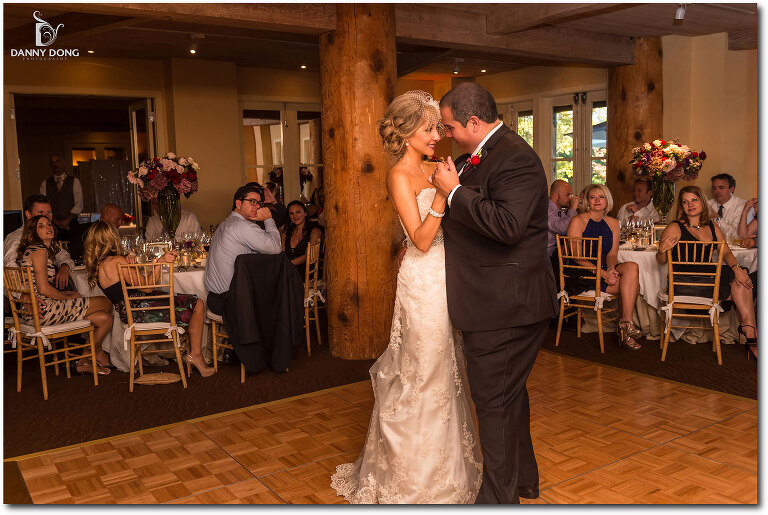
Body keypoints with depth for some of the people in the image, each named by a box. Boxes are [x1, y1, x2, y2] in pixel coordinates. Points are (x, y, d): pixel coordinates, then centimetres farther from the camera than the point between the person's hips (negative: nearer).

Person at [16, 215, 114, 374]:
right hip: (43, 311, -10)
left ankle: (84, 361, 10)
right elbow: (44, 289, -20)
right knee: (105, 303, -1)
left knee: (105, 318, 3)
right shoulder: (39, 251, -12)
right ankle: (96, 352, 17)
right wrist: (68, 297, -4)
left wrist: (68, 294, 11)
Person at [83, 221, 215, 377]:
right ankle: (195, 355, 7)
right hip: (138, 313, -10)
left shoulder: (97, 264, 8)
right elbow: (147, 288, -18)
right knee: (197, 306, -3)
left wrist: (128, 265, 10)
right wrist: (160, 262, -20)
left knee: (195, 303, 11)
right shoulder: (116, 262, -20)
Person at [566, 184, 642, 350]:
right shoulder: (578, 221, -5)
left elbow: (612, 254, 9)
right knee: (633, 286, -22)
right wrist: (603, 273, -21)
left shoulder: (613, 223, 14)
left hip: (604, 269, 6)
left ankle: (625, 324, -21)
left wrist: (611, 269, -16)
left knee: (631, 267, -26)